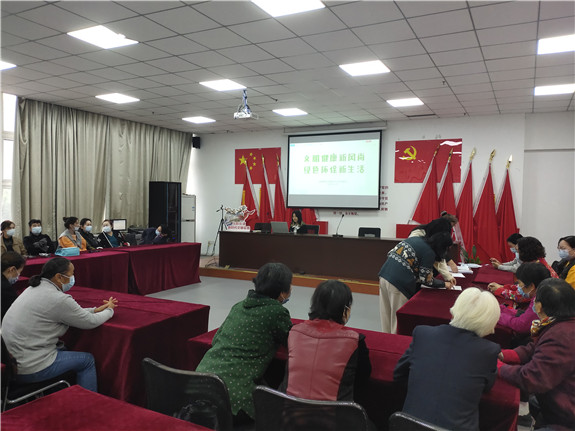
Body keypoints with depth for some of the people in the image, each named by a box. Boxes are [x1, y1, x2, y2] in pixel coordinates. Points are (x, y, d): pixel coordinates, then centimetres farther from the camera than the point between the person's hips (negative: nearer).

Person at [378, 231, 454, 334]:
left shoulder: (415, 238, 14)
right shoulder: (429, 253, -7)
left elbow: (390, 253, 17)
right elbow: (425, 279, -2)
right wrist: (444, 284, 12)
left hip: (384, 275, 8)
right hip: (399, 283, -8)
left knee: (386, 315, 17)